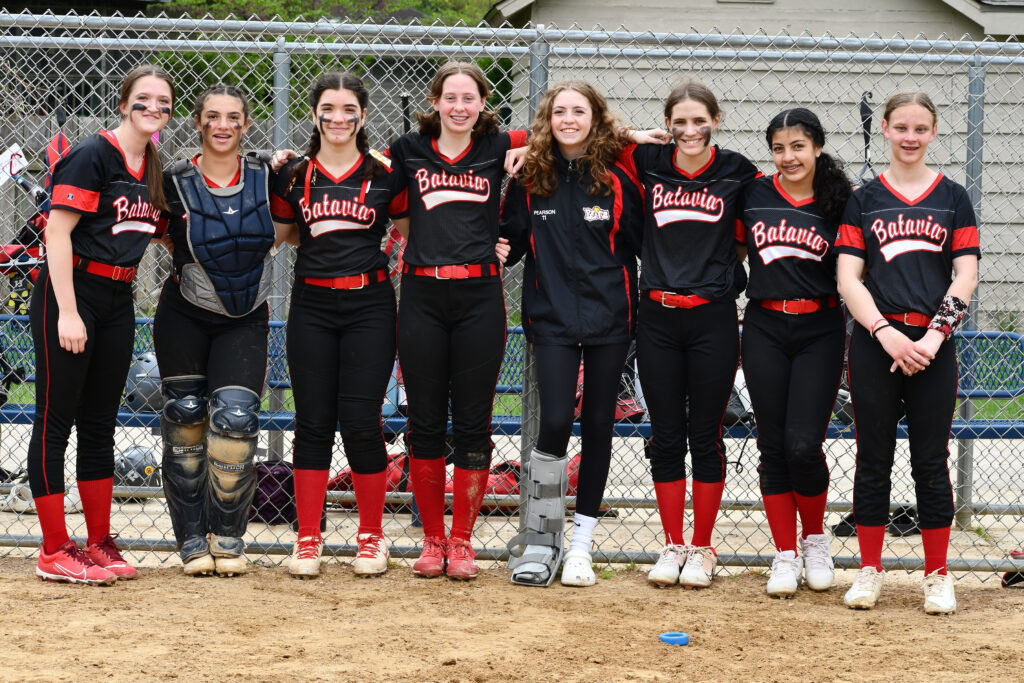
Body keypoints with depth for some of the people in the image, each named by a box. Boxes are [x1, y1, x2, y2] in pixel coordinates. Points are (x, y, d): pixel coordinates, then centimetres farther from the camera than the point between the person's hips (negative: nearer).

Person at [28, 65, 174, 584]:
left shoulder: (152, 166, 11)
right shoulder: (93, 155, -13)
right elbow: (58, 233, -17)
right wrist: (67, 313, -21)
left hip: (118, 300, 8)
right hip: (70, 292, -8)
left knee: (100, 423, 12)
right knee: (56, 419, -2)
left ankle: (99, 545, 19)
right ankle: (54, 552, 1)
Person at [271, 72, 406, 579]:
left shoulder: (385, 174, 3)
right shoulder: (294, 176, 7)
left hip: (369, 304, -2)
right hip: (312, 305, 2)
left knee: (361, 420, -5)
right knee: (313, 420, 3)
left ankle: (371, 536, 10)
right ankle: (308, 539, 11)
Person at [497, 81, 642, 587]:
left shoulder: (618, 181, 0)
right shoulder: (529, 180, 4)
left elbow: (639, 243, 6)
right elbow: (512, 238, 14)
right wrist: (501, 250, -7)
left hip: (608, 317, 0)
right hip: (551, 317, 0)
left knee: (598, 426, 4)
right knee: (555, 422, -12)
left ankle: (580, 545, 14)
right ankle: (540, 539, 3)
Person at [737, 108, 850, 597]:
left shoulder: (838, 204, 1)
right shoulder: (754, 195, 5)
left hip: (819, 332, -2)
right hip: (764, 329, 2)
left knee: (803, 444, -11)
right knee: (773, 446, 2)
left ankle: (815, 539, 13)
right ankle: (785, 556, 12)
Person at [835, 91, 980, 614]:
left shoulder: (952, 198, 8)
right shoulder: (864, 199, 7)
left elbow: (965, 277, 2)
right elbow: (848, 279, 1)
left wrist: (933, 336, -11)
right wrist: (886, 332, -13)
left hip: (933, 348, 0)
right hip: (874, 345, 0)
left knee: (931, 462, 2)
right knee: (874, 460, 4)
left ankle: (937, 576, 10)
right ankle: (869, 570, 13)